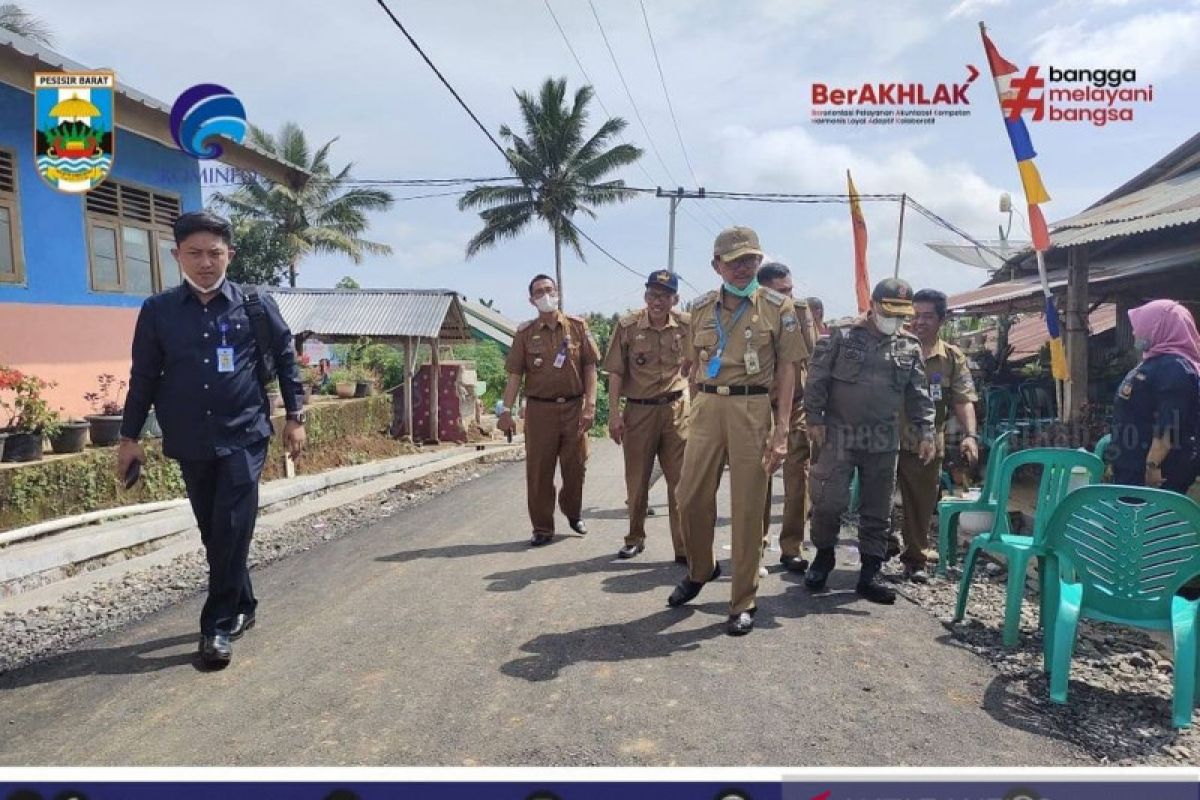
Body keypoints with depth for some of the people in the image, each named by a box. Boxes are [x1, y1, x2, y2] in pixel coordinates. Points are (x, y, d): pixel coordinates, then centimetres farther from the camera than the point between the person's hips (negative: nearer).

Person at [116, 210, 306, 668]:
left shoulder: (256, 305, -2)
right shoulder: (157, 312, 2)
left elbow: (285, 359, 5)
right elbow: (144, 376, 8)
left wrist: (295, 416, 3)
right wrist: (129, 437, 9)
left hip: (244, 437, -3)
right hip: (190, 443, 3)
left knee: (232, 531, -7)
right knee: (213, 532, 12)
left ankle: (218, 624, 4)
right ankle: (242, 607, 28)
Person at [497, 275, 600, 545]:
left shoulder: (578, 326, 4)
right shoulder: (525, 333, 4)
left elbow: (590, 367, 3)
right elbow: (515, 374, 2)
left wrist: (590, 404, -6)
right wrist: (506, 410, -6)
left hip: (574, 407, 1)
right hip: (540, 409, 0)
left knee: (575, 466, 9)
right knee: (539, 470, 2)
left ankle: (573, 513, 35)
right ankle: (542, 528, 14)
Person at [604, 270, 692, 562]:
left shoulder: (687, 325, -1)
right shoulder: (627, 326, -4)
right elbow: (616, 372, -1)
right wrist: (614, 412, -7)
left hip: (677, 409, 0)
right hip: (638, 410, 0)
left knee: (681, 481, 1)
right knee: (636, 480, 11)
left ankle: (684, 548, 8)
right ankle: (635, 538, 30)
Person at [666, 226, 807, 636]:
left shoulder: (778, 306, 1)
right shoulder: (701, 308, 12)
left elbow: (787, 368, -1)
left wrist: (781, 428, -8)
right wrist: (695, 414, 14)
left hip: (752, 409, -3)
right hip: (707, 407, 4)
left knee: (747, 506, 2)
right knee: (690, 497, 6)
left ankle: (743, 602, 15)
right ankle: (700, 569, 34)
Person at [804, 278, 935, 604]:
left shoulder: (910, 348, 9)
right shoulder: (842, 337, -2)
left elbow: (919, 394, 11)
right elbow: (816, 380, -4)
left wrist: (925, 431, 3)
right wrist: (814, 419, -10)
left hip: (884, 441, 4)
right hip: (839, 434, -3)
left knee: (877, 510, 6)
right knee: (830, 501, -7)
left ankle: (869, 575, 16)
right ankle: (824, 555, 19)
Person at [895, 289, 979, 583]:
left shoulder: (953, 358, 4)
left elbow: (964, 400, -2)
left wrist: (970, 435, -17)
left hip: (927, 444, 1)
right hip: (889, 439, -1)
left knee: (922, 504, 12)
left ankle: (915, 558, 28)